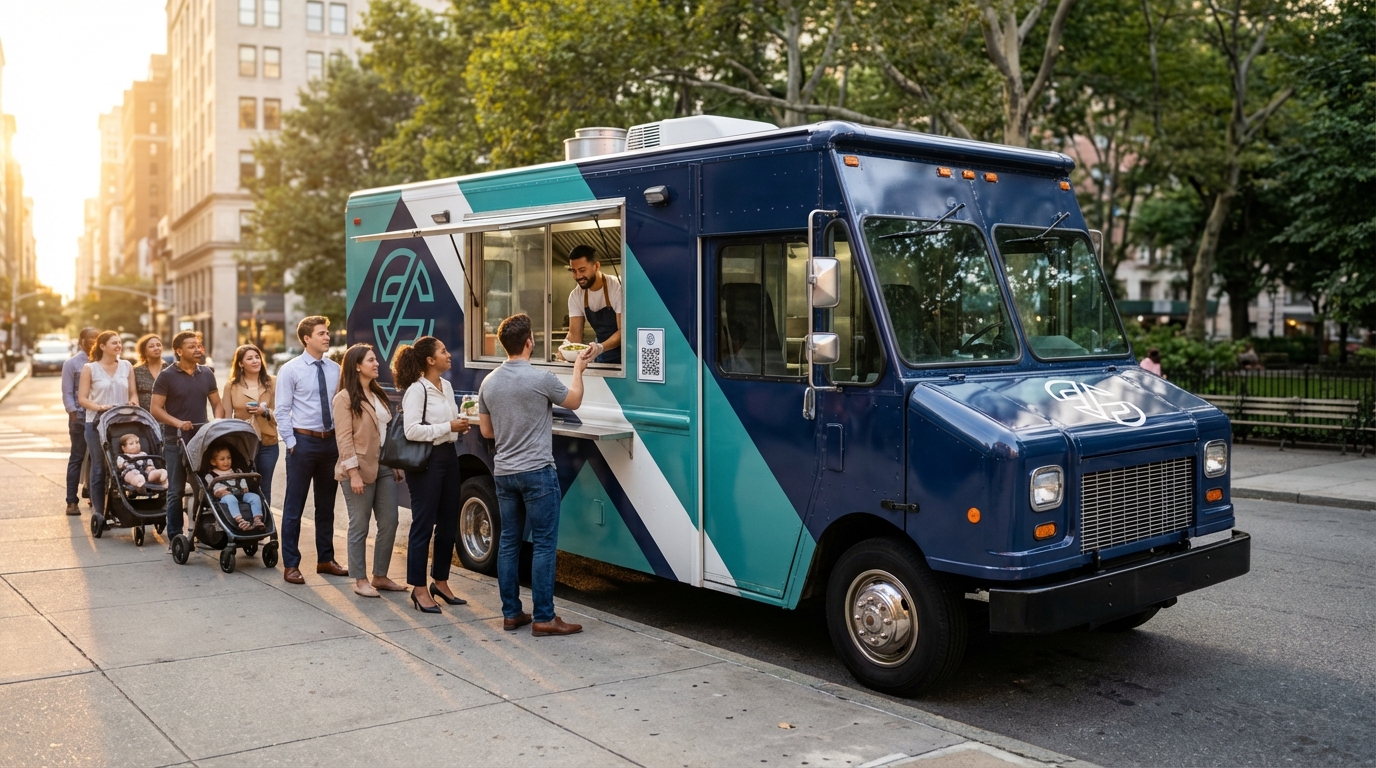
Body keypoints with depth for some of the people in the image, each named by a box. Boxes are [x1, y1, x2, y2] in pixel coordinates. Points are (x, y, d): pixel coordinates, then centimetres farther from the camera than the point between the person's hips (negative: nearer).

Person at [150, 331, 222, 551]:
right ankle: (174, 537, 9)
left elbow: (216, 404, 13)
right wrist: (177, 423, -20)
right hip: (176, 441, -4)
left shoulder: (207, 374, 8)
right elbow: (155, 409, -7)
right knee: (176, 491, 2)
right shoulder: (167, 376, -4)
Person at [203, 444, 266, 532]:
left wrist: (245, 489, 2)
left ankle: (257, 520, -39)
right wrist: (219, 491, -18)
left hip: (240, 494, 4)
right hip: (225, 496, -4)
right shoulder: (211, 475, 18)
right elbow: (212, 486, 1)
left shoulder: (237, 471, 32)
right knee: (231, 499, -41)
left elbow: (243, 483, 24)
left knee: (255, 497, -26)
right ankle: (239, 520, -60)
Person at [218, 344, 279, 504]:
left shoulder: (271, 383, 5)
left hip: (268, 444, 1)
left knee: (264, 488, 8)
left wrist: (265, 411, -15)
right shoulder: (231, 386, 4)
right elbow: (226, 417, 4)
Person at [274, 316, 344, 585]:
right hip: (303, 441, -4)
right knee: (294, 506, 2)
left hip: (330, 441, 4)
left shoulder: (335, 369, 5)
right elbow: (281, 411, -6)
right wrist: (291, 443, -11)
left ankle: (325, 560, 25)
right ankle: (291, 565, 10)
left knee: (326, 505, 14)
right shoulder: (290, 369, -6)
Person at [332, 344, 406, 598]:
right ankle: (360, 580, 9)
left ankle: (380, 576, 18)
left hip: (385, 467, 7)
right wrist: (353, 472, -19)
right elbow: (344, 438, -12)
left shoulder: (379, 395, 16)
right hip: (361, 469, -7)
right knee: (360, 527, 1)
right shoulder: (344, 398, -6)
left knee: (389, 524, 7)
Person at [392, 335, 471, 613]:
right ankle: (419, 589, 8)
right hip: (425, 460, -8)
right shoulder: (416, 390, -14)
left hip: (448, 455, 8)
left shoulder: (446, 386, 11)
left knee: (448, 523, 13)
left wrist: (460, 426, 1)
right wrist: (448, 427, -20)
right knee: (424, 525, -1)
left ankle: (440, 582, 25)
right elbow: (412, 431, -22)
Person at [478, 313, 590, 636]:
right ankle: (543, 618, 1)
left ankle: (511, 613, 17)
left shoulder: (489, 382, 5)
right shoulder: (541, 379, -14)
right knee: (544, 545, -1)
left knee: (509, 543, 12)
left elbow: (486, 431, 14)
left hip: (504, 473, 7)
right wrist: (578, 367, 18)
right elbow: (573, 402, 4)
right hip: (536, 473, -6)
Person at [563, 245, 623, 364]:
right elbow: (575, 333, -1)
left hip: (624, 356, -5)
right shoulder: (575, 296, -1)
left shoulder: (618, 288, -16)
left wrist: (600, 347, -35)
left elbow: (623, 331, -18)